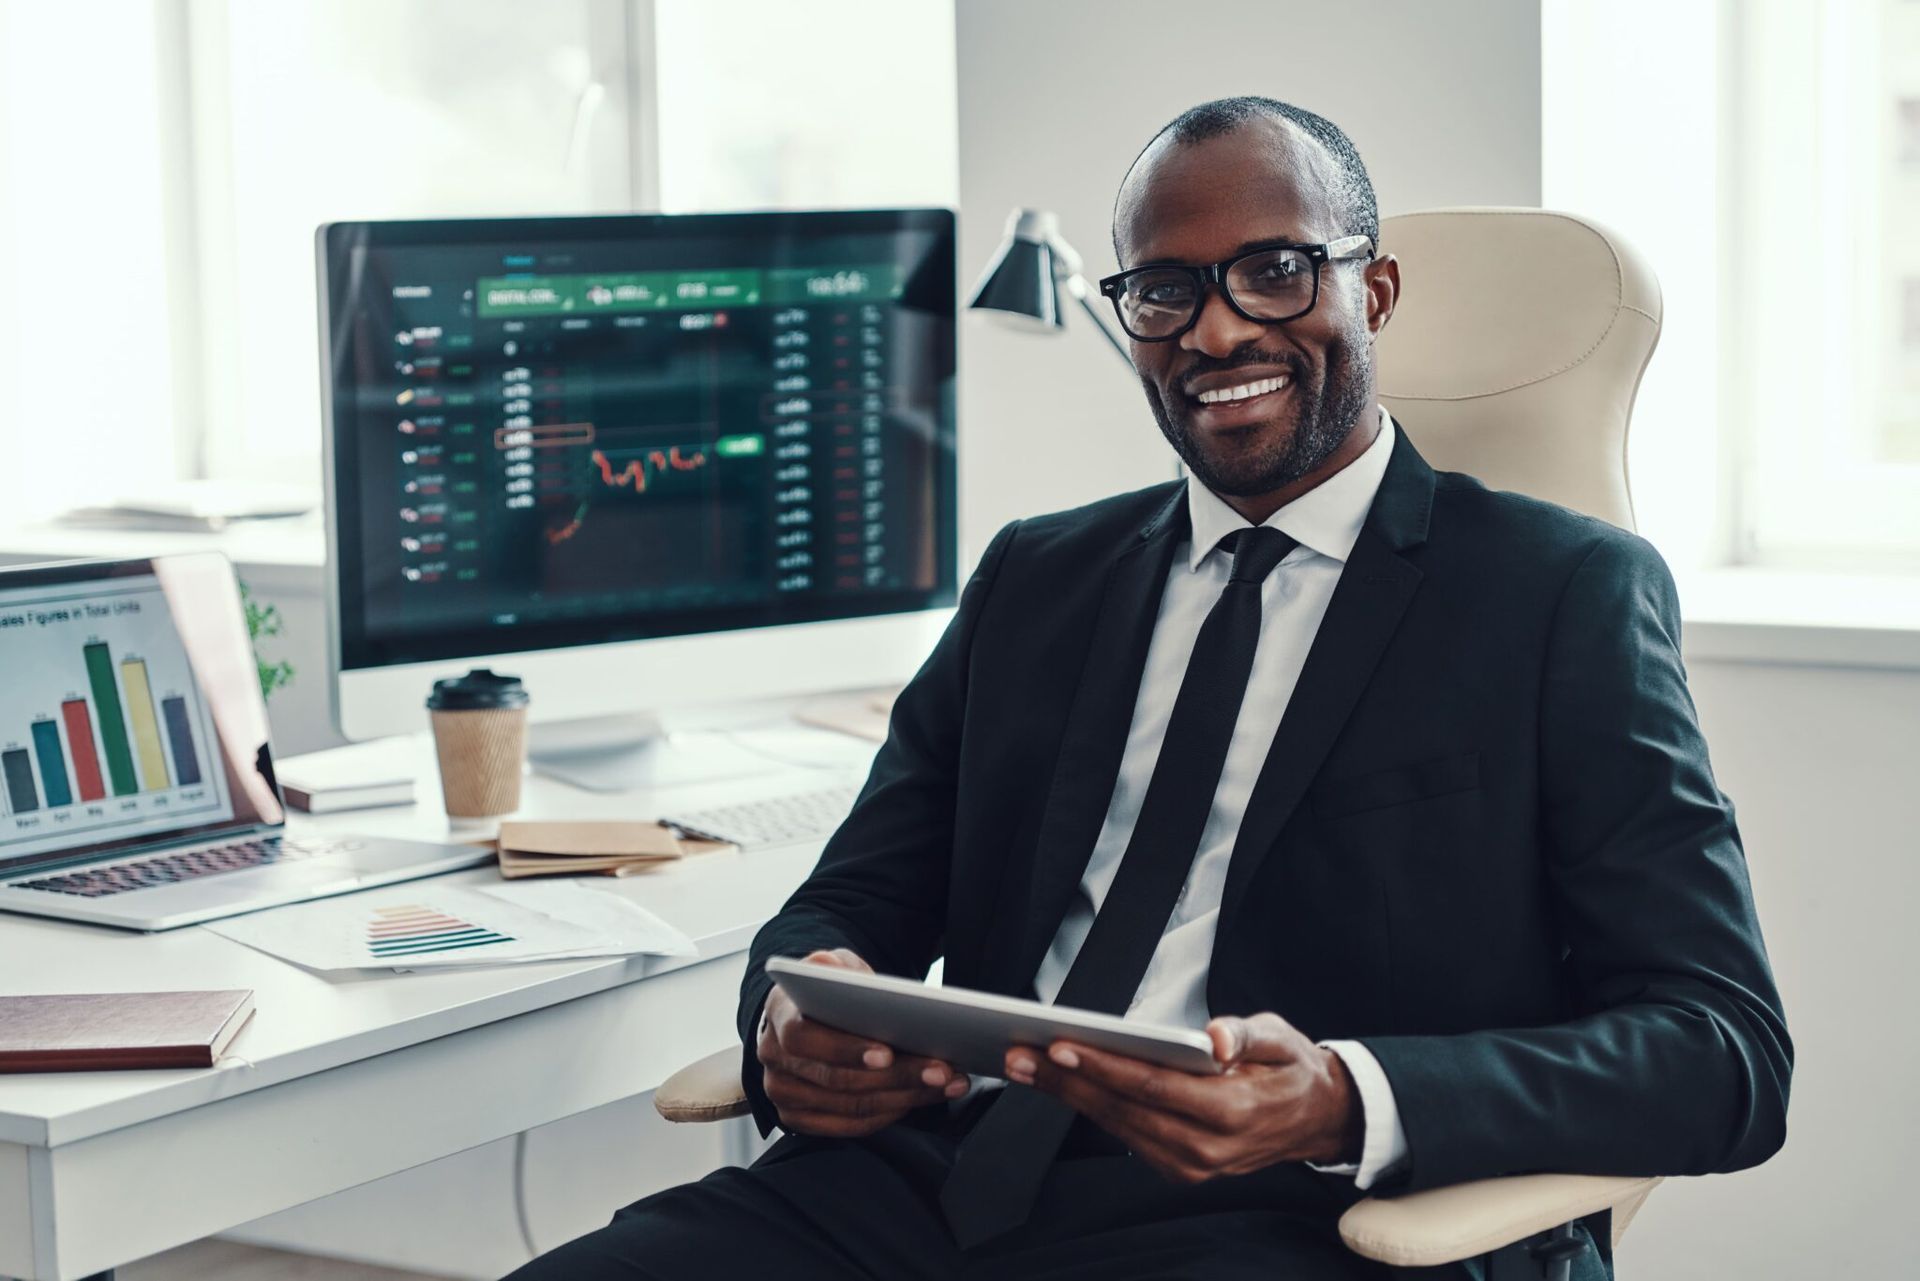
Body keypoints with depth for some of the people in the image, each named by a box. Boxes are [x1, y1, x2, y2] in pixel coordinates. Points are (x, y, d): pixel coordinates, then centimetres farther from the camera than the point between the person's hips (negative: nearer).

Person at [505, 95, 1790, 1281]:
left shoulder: (1564, 594, 5)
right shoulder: (1033, 582, 20)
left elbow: (1726, 1045, -4)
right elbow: (853, 901, 21)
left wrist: (1342, 1105, -22)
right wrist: (793, 1015, -6)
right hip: (935, 1172, 5)